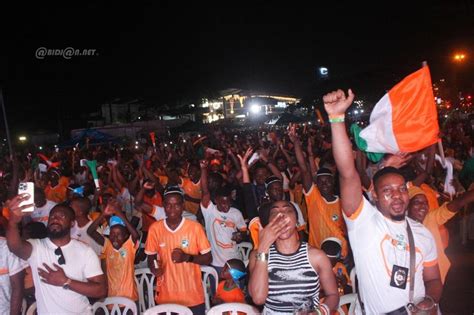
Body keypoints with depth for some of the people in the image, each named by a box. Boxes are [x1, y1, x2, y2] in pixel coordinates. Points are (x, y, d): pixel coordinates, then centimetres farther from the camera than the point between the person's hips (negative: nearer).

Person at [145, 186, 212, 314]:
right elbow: (151, 257, 7)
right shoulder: (155, 228, -4)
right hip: (165, 297, 2)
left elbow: (208, 259, -5)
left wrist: (187, 257, -21)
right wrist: (154, 268, -14)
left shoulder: (195, 227, -10)